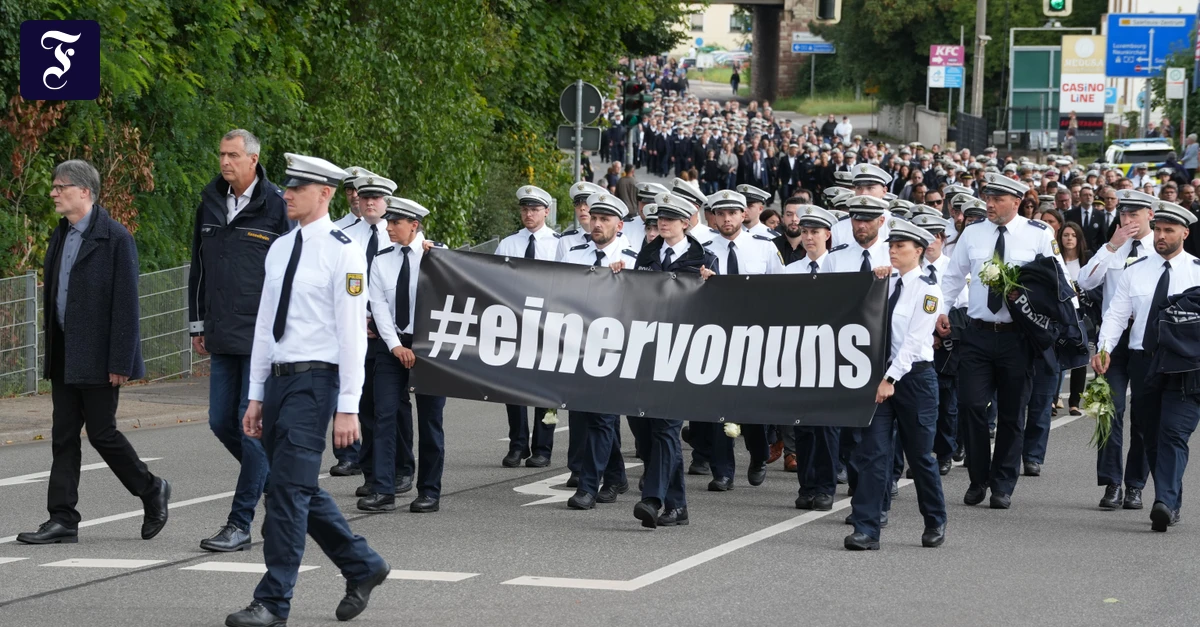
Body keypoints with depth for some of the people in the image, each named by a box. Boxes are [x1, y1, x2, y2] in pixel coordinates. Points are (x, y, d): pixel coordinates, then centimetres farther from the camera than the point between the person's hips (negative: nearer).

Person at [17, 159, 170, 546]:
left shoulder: (114, 238, -12)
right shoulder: (60, 237, 12)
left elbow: (126, 304, -15)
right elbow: (52, 295, 16)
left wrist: (119, 362, -18)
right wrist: (51, 351, 13)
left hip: (97, 357, -8)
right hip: (64, 356, 8)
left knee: (102, 432, -2)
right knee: (63, 437, 6)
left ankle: (151, 491, 19)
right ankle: (62, 521, 7)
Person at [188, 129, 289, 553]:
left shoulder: (277, 206, -6)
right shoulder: (210, 204, 12)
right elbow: (198, 268, 20)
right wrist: (198, 325, 17)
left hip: (263, 337, -7)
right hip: (223, 338, 7)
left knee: (252, 423, -6)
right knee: (221, 422, 8)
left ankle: (240, 524, -3)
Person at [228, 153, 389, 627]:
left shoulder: (343, 253, -9)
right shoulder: (280, 249, 12)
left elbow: (352, 333, -12)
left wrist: (348, 407, -15)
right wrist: (256, 395, 15)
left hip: (315, 380, -8)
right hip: (278, 378, 8)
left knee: (289, 490, -10)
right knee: (302, 491, 13)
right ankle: (362, 567, 30)